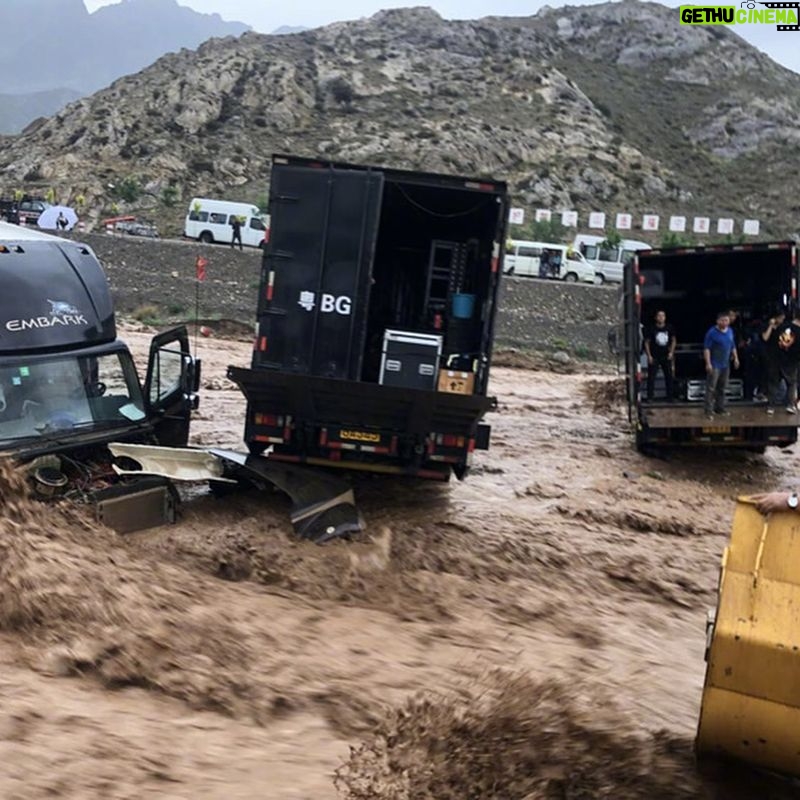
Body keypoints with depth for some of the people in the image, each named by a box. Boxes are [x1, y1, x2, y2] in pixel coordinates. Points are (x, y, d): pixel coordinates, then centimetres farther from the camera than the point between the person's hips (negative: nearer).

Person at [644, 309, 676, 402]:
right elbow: (646, 343, -1)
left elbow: (673, 340, 12)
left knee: (669, 376, 5)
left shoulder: (669, 328, 2)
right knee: (651, 377, -6)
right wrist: (649, 356, -8)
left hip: (666, 356, 3)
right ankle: (649, 397, -2)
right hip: (654, 357, -3)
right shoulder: (652, 329, -5)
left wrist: (671, 352, 2)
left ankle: (669, 397, 14)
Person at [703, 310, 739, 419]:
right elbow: (706, 348, -14)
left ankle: (720, 408, 24)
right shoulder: (712, 332, -12)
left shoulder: (730, 331, 9)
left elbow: (733, 346, 20)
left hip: (726, 364, 7)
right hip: (714, 365, -7)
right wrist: (708, 363, -20)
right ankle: (709, 410, -5)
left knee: (722, 388, 14)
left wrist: (736, 358, 13)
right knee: (711, 388, -7)